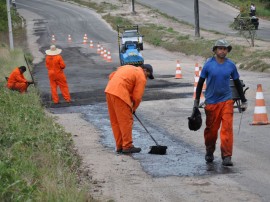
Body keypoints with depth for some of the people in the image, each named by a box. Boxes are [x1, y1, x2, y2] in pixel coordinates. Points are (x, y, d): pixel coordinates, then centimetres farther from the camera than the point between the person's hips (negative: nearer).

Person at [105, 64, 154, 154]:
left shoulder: (128, 68, 26)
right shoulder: (141, 77, 1)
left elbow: (111, 76, 25)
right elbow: (137, 96, -2)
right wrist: (134, 108, 14)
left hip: (109, 90, 9)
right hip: (119, 94, -9)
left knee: (115, 121, 13)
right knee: (126, 121, -1)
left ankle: (119, 146, 18)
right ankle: (127, 146, 2)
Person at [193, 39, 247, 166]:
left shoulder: (231, 65, 2)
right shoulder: (208, 64, -3)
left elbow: (237, 83, 13)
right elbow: (200, 83, 5)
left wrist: (243, 101, 15)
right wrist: (196, 101, 5)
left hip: (226, 101, 1)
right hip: (211, 102, -1)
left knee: (227, 129, -9)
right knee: (211, 129, 10)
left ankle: (227, 157, -10)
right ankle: (209, 153, 31)